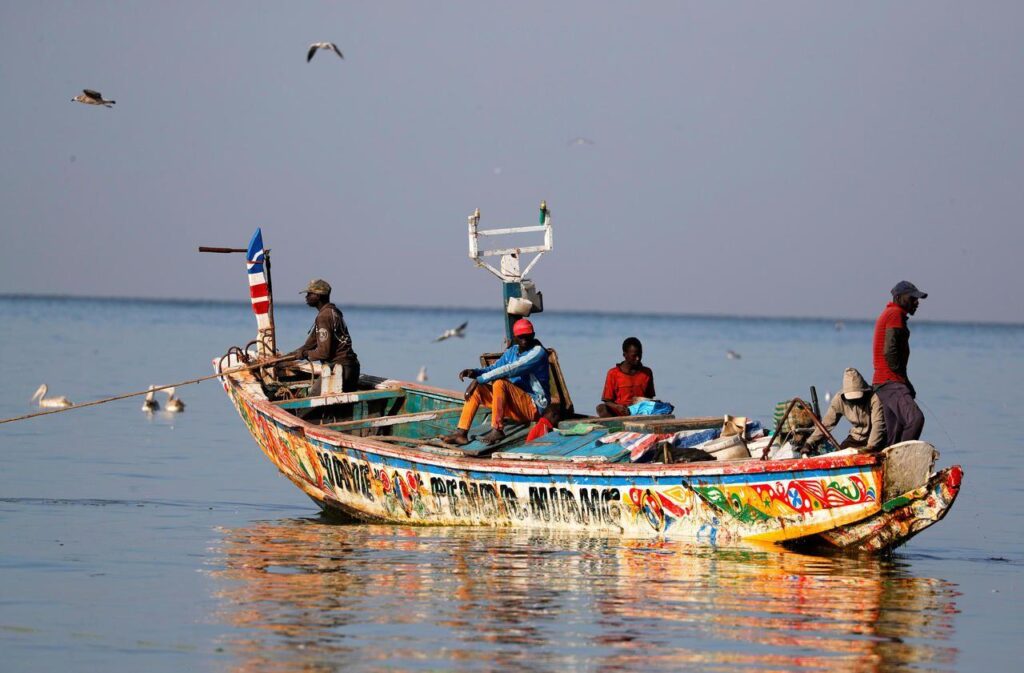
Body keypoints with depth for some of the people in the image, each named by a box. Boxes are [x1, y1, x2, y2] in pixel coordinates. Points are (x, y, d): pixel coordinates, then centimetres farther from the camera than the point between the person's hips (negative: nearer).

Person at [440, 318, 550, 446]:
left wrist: (479, 379, -26)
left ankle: (497, 430, -27)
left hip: (534, 406, -8)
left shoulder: (538, 352, -14)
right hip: (515, 408, 8)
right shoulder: (512, 351, 13)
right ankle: (461, 433, -12)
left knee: (499, 383, -29)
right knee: (476, 390, -1)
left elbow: (509, 370, -24)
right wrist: (475, 372, -10)